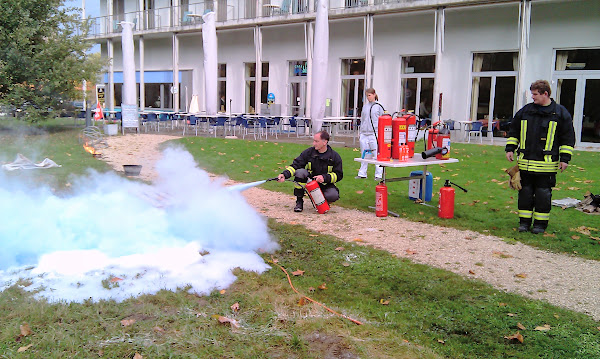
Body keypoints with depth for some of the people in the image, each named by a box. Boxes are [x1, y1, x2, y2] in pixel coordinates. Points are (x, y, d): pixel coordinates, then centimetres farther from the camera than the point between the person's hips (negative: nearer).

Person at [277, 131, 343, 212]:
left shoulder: (334, 156, -5)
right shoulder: (308, 152, -5)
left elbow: (338, 175, -5)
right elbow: (295, 165, -8)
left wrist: (325, 177, -23)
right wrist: (285, 174, -26)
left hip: (325, 185, -1)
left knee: (333, 195, -33)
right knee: (300, 172, -28)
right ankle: (299, 202, -12)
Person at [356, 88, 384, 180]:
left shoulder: (379, 106, 1)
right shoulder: (365, 106, 13)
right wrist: (360, 133, 16)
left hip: (374, 134, -4)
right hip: (364, 134, 5)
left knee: (376, 154, -4)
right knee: (364, 154, 7)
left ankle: (378, 175, 2)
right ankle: (362, 174, 15)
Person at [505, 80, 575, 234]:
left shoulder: (561, 113, 1)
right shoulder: (525, 111, 8)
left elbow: (568, 138, 3)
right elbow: (513, 131, 17)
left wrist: (564, 158, -2)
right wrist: (510, 149, 9)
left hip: (546, 164, -3)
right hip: (525, 162, 3)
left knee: (543, 194, 2)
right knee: (525, 192, 8)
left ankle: (541, 223, 14)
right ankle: (524, 221, 19)